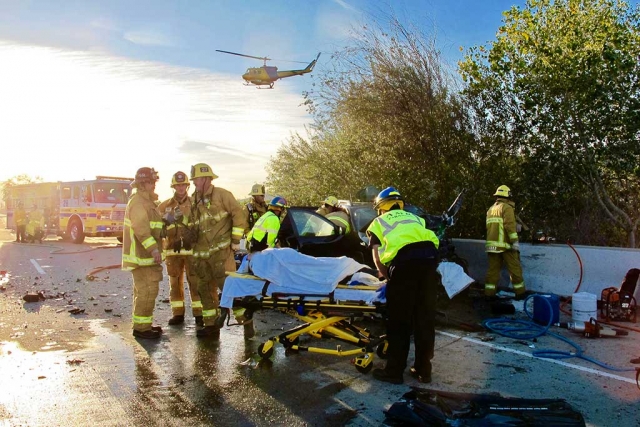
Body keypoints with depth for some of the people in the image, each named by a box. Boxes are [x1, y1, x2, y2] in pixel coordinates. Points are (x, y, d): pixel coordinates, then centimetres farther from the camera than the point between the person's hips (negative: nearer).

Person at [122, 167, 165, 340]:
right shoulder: (138, 202, -16)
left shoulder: (146, 201, 18)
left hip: (146, 254, 11)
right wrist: (154, 249, -32)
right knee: (147, 290, -9)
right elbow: (141, 228, -27)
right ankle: (141, 327, -3)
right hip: (142, 255, -11)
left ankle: (143, 324, 24)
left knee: (144, 290, 15)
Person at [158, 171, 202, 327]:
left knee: (195, 282, -2)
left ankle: (198, 314, 4)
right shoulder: (165, 206, 10)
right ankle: (178, 314, 17)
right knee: (175, 282, 8)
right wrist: (167, 220, -13)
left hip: (191, 248, -2)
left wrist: (183, 218, -17)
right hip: (172, 249, 2)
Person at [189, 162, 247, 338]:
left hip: (221, 250, -8)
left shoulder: (221, 194, -7)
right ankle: (211, 325, 22)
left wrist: (235, 240, -12)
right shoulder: (194, 201, 14)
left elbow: (238, 214, -10)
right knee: (205, 289, 11)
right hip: (201, 253, 8)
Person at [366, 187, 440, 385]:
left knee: (399, 320, 6)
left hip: (404, 259, -4)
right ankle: (423, 370, 25)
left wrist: (388, 277, 26)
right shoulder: (414, 218, 35)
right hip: (429, 256, 4)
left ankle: (394, 371, 15)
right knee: (425, 318, 14)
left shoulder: (378, 222, 25)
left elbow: (377, 258, 14)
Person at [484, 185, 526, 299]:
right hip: (505, 244, -7)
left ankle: (489, 293, 2)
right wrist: (515, 241, -16)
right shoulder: (507, 207, -4)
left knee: (493, 269, 5)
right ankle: (520, 292, 7)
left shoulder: (490, 209, 19)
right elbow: (510, 225, -15)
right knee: (515, 268, 2)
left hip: (492, 245, 7)